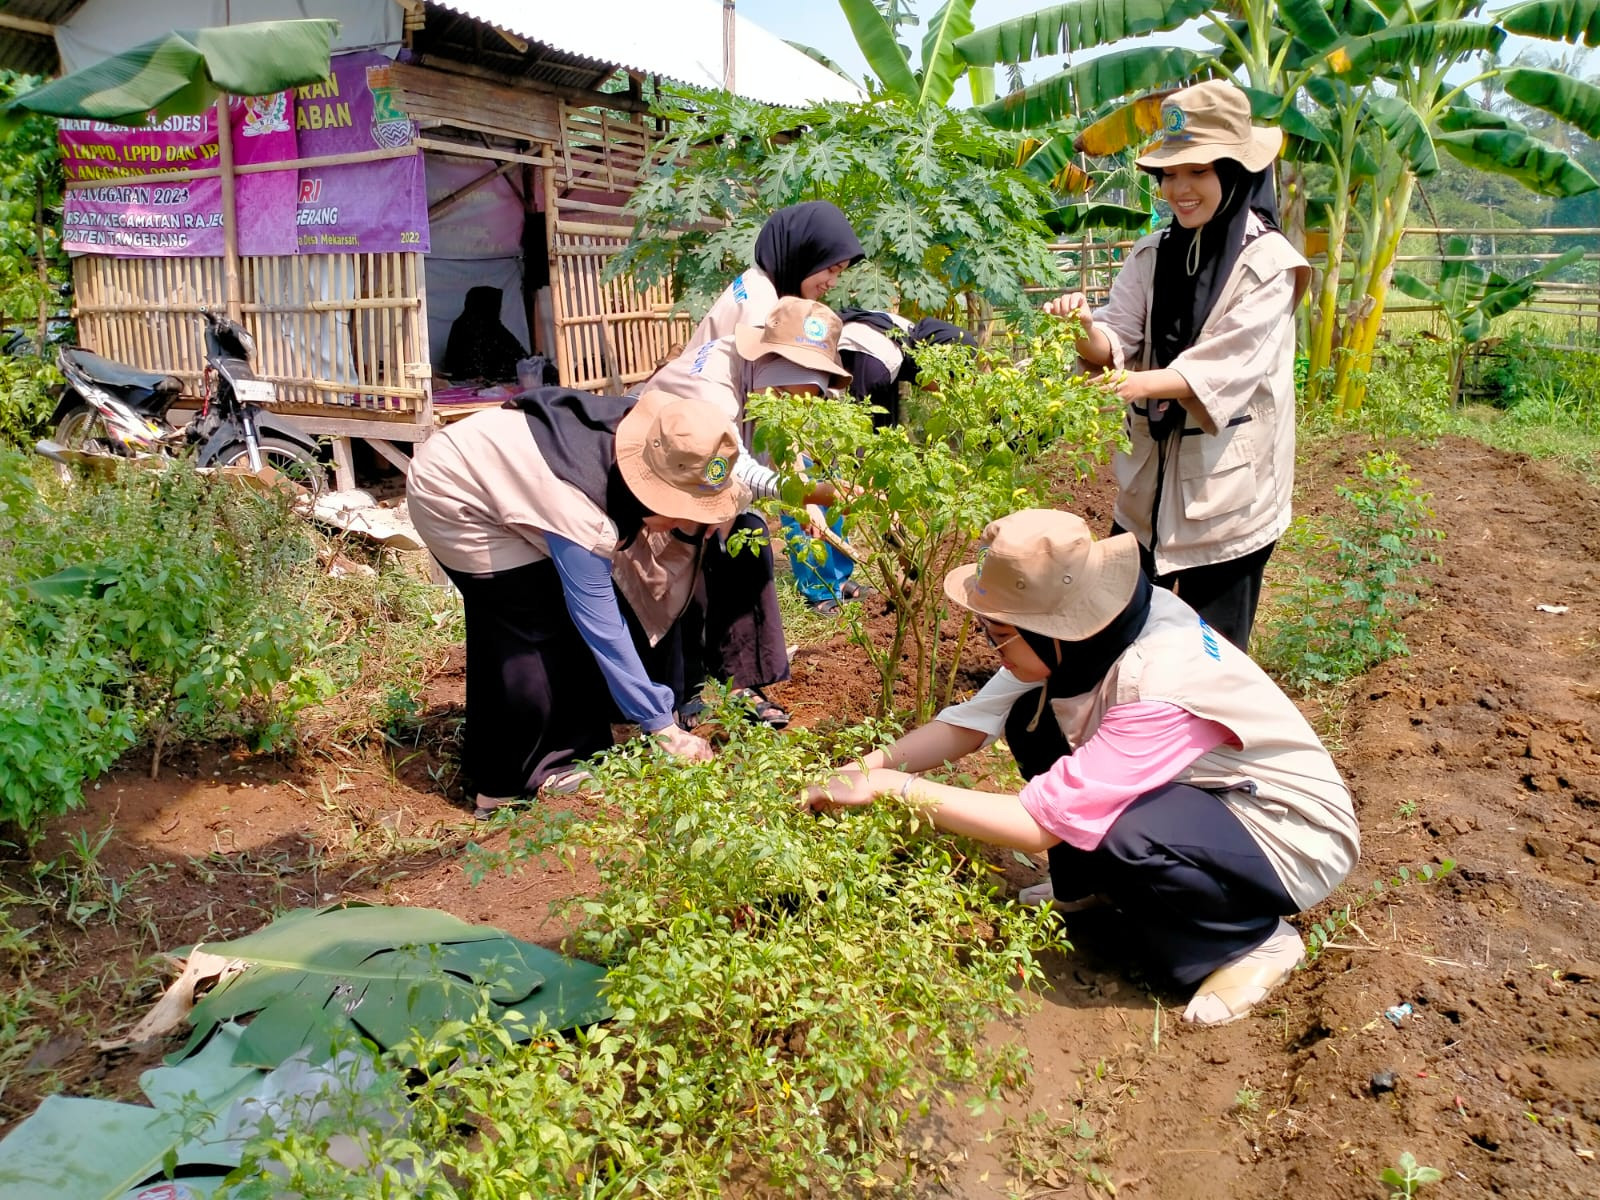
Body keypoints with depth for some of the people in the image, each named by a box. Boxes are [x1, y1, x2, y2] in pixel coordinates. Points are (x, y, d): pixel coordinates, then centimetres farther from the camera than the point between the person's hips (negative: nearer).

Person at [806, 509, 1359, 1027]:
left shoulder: (1160, 686, -36)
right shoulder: (1081, 633, -14)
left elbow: (1042, 824, -34)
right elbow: (970, 722, -10)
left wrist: (894, 787, -31)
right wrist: (866, 767, -21)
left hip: (1295, 837, -7)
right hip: (1197, 791, 7)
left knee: (1114, 832, -35)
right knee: (1032, 716, -7)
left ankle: (1257, 940, -6)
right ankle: (1088, 886, 13)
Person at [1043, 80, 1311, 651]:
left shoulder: (1268, 262, -11)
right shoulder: (1151, 254, 4)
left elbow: (1226, 369, -21)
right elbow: (1115, 343, -3)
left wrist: (1142, 383, -38)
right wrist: (1086, 329, -27)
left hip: (1227, 481, -5)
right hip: (1151, 473, 5)